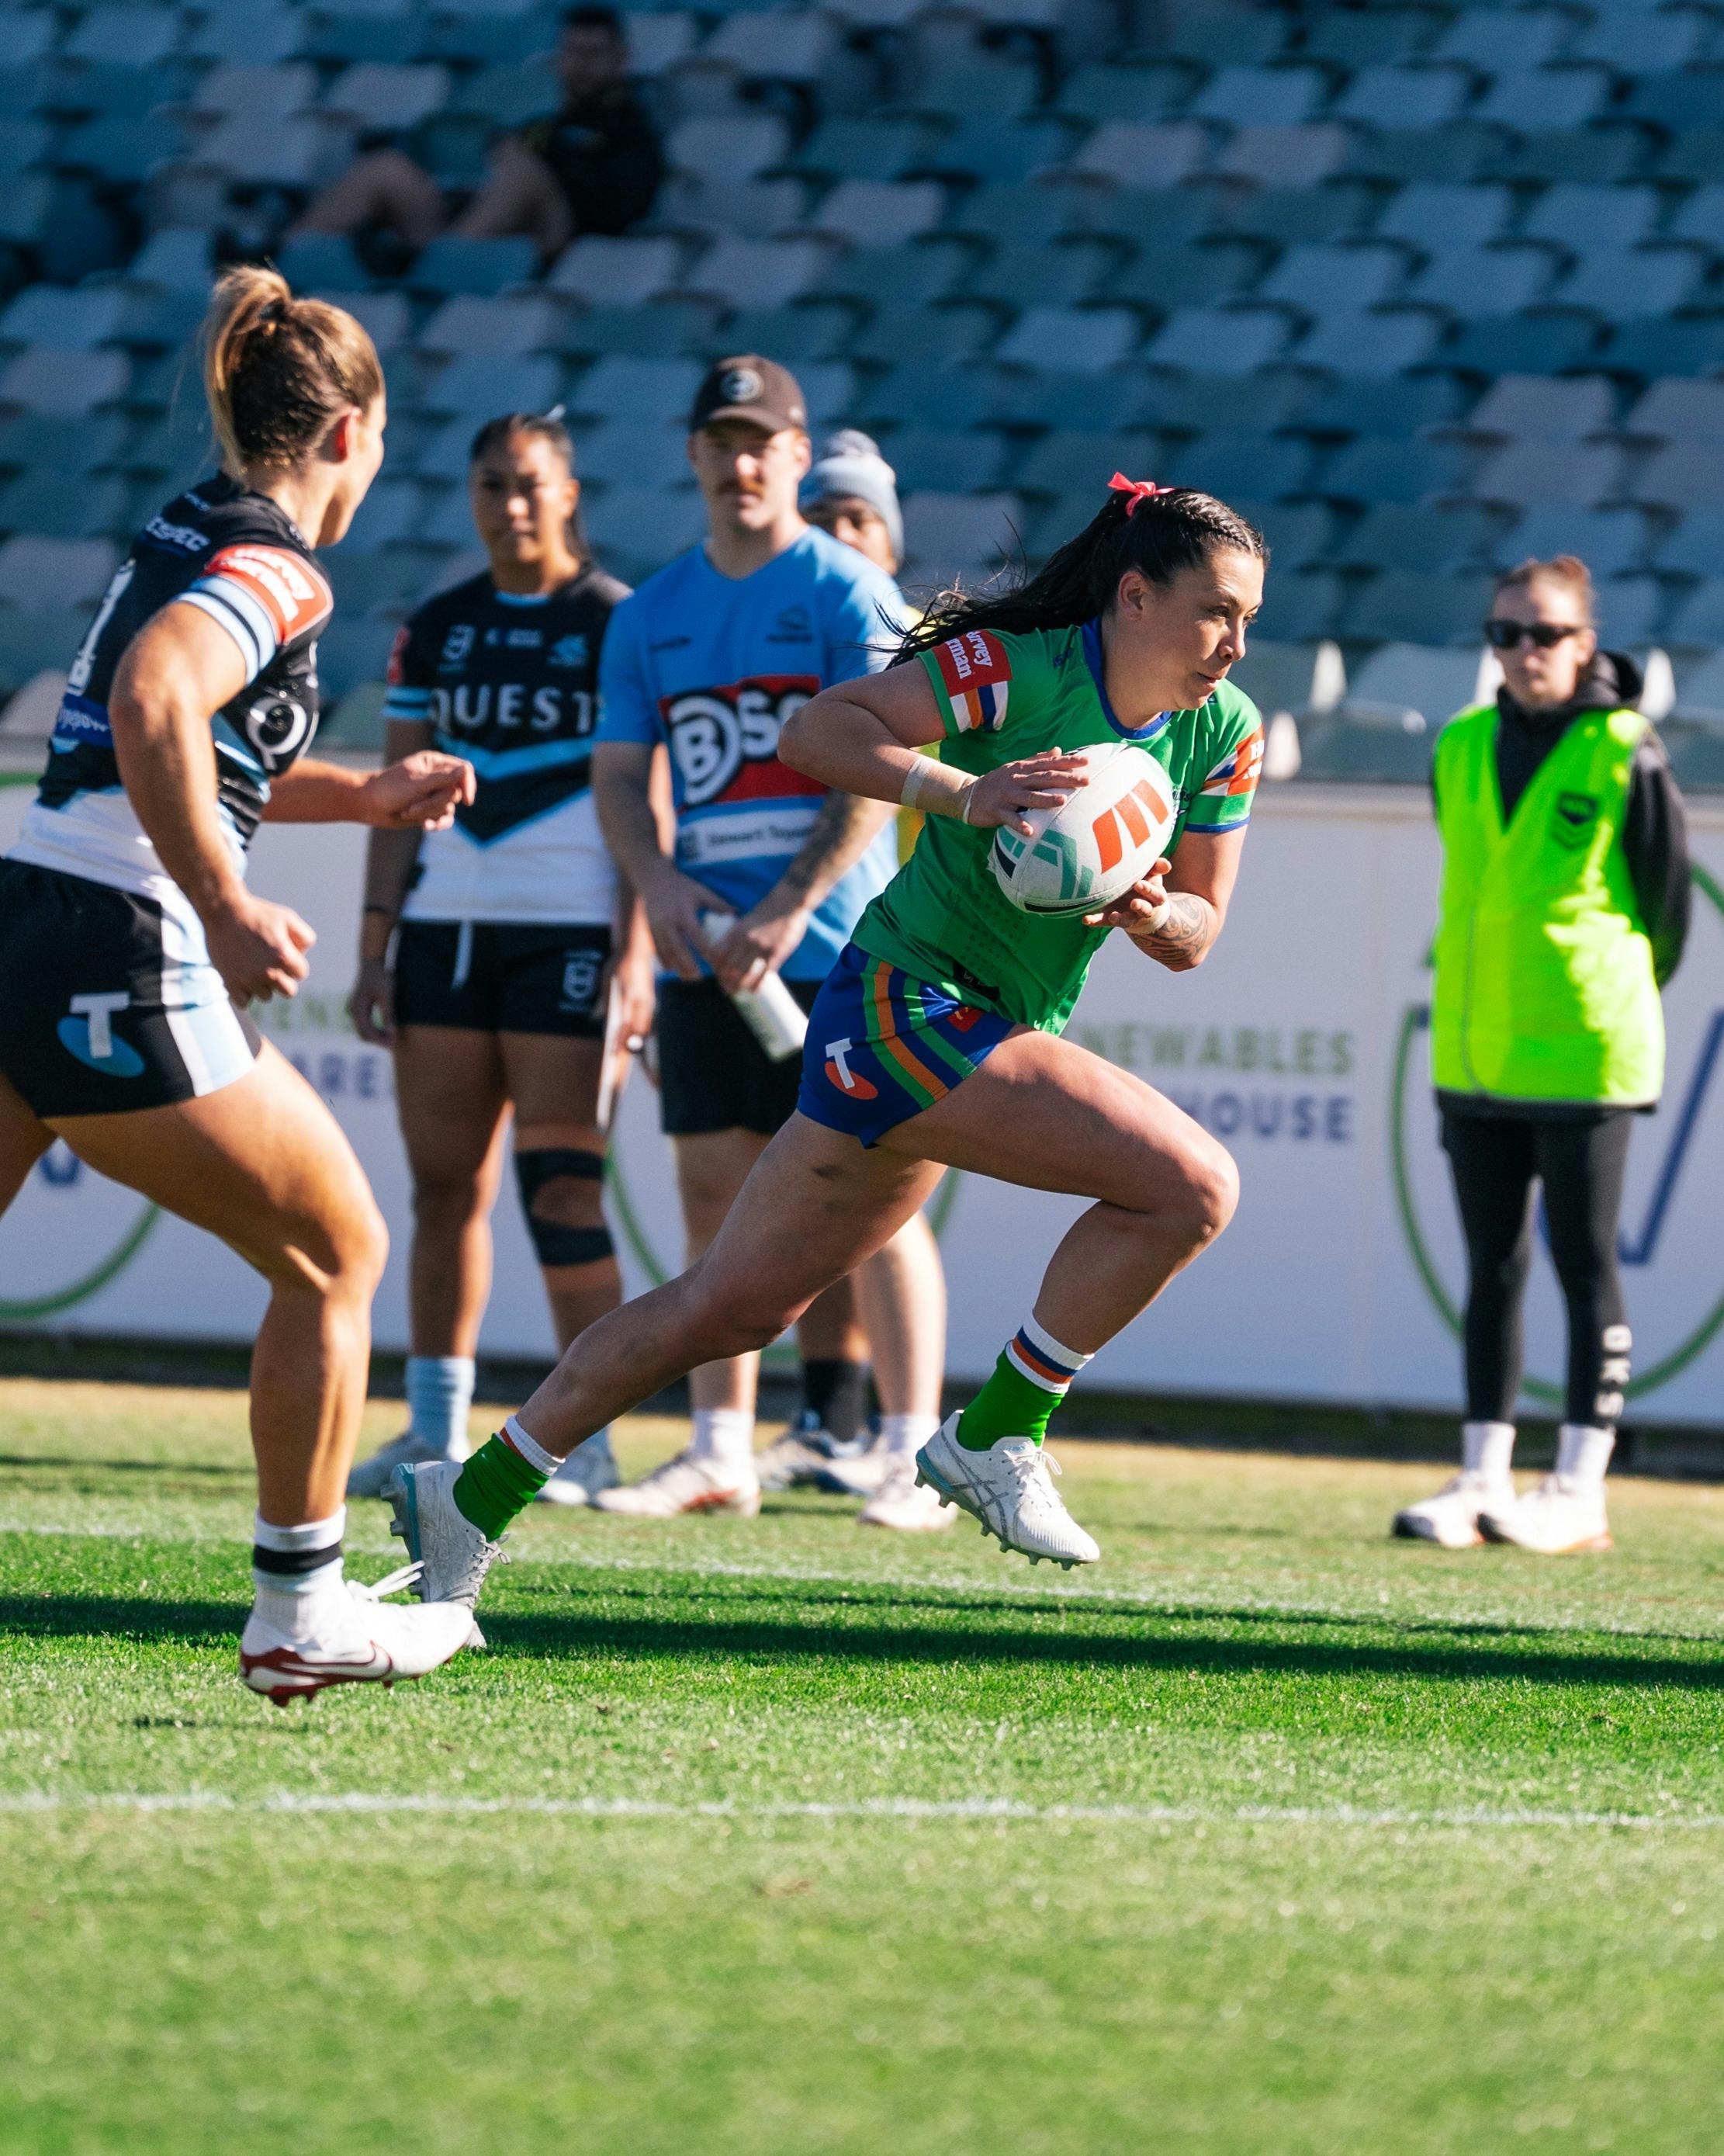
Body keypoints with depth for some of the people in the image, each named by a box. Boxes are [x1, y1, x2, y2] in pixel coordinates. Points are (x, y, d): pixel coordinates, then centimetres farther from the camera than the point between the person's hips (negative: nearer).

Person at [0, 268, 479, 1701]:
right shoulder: (276, 572, -10)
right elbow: (151, 708, -30)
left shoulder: (187, 535, 18)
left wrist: (368, 799, 30)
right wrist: (228, 913, -27)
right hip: (121, 971, -8)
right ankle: (301, 1617, 15)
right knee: (339, 1252, 10)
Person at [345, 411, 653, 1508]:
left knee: (560, 1186, -9)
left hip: (570, 934, -5)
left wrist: (637, 951, -11)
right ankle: (436, 1428, 11)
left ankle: (588, 1439, -6)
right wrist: (376, 949, 7)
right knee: (445, 1182, 4)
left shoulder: (619, 626, -1)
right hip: (446, 926, 5)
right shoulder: (435, 632, 12)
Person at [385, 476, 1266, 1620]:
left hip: (986, 1039, 8)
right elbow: (817, 731, -20)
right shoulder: (1015, 667, -16)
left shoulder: (1225, 732, 4)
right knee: (1191, 1183, -21)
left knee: (733, 1306, 12)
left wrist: (1158, 916, -15)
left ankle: (476, 1497, 21)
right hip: (907, 1001, -8)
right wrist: (966, 795, -34)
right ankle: (995, 1439, -8)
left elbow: (1198, 932, 9)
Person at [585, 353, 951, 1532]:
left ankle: (914, 1458, -4)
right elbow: (619, 772, 13)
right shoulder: (653, 613, 13)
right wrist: (659, 883, -6)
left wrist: (787, 910, -17)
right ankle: (720, 1451, 12)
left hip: (834, 947, -5)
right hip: (704, 946, 5)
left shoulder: (848, 593, -4)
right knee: (715, 1190, 6)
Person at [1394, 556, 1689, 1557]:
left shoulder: (1626, 755, -8)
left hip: (1583, 1054, -5)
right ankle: (1483, 1481, 12)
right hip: (1473, 1052, 5)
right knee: (1493, 1270, 9)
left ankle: (1580, 1491, 2)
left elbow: (1668, 902, 1)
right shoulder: (1461, 750, 8)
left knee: (1587, 1268, 0)